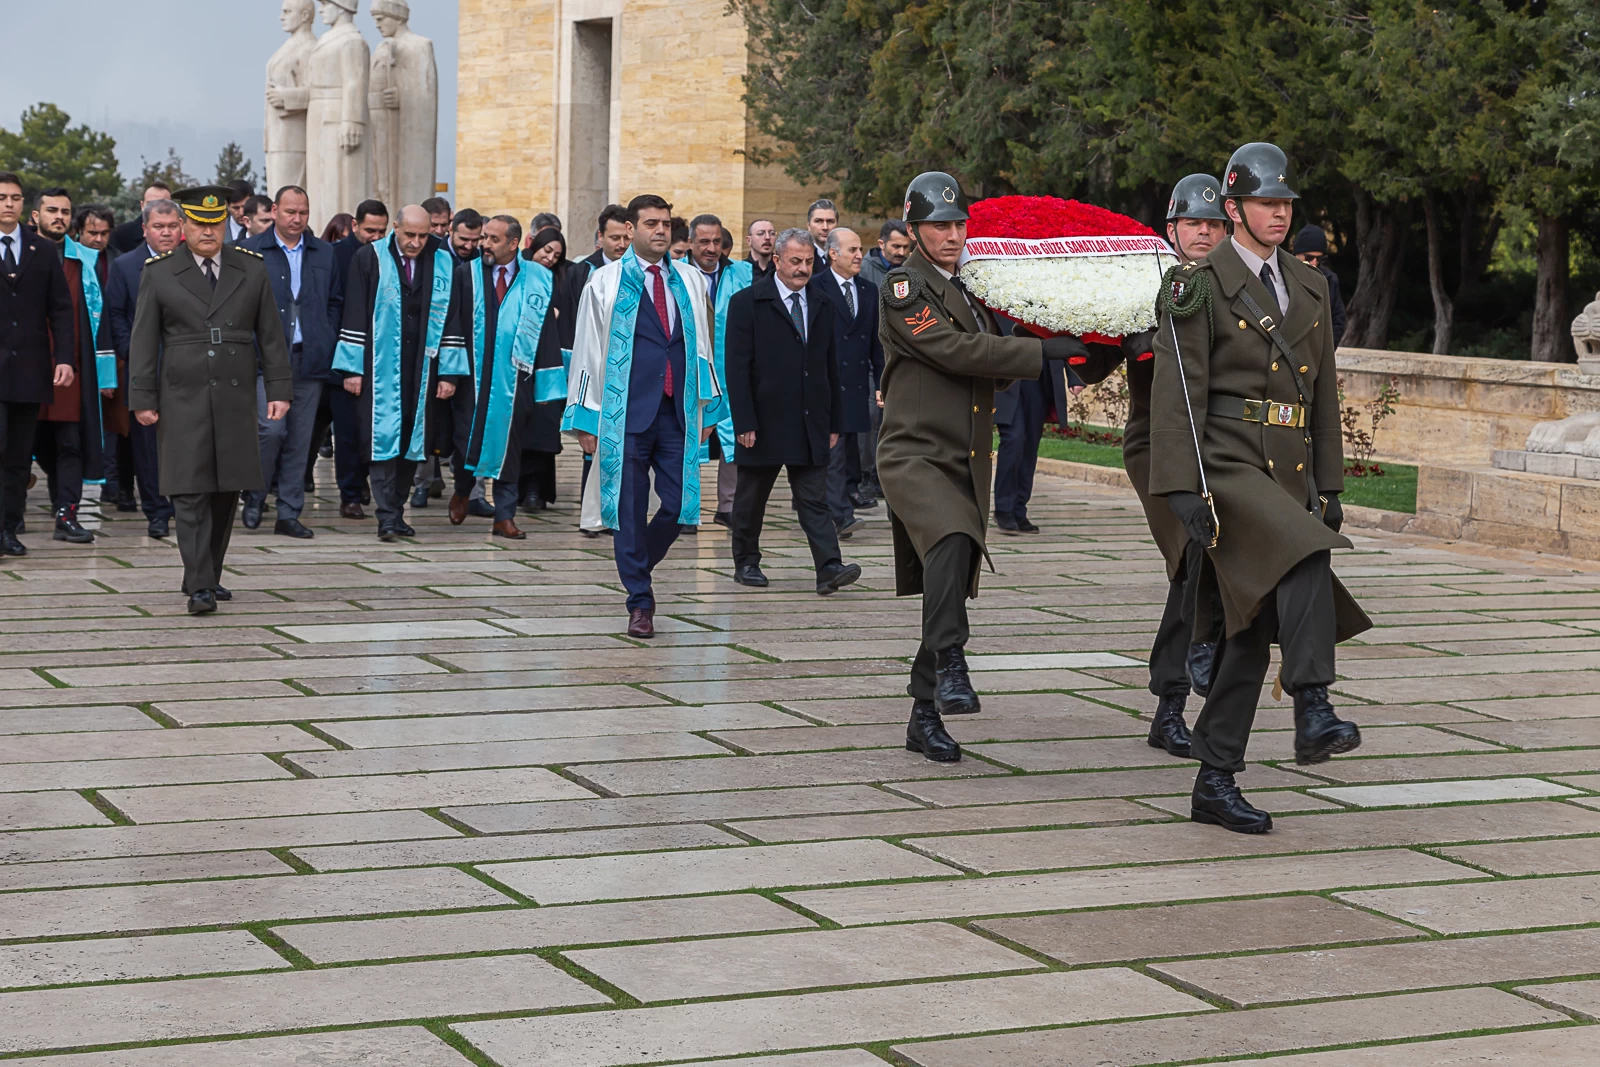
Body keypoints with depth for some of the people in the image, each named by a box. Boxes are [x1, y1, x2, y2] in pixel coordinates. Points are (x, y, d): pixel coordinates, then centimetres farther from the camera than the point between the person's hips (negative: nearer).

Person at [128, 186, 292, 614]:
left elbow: (271, 334, 9)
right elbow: (144, 341, 3)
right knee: (190, 493, -8)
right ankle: (200, 587, -9)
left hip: (236, 398, 2)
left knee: (226, 491, 6)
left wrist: (279, 389, 2)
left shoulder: (252, 269, 8)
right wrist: (142, 398, -3)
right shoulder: (159, 274, 3)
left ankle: (207, 576, 19)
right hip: (183, 400, -2)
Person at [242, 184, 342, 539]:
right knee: (272, 428, -15)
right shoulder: (251, 251, 2)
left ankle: (289, 513, 12)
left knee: (300, 438, 4)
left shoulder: (324, 253, 12)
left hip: (309, 359, 3)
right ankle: (255, 498, 7)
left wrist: (326, 343, 6)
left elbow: (335, 302, 16)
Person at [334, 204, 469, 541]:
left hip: (421, 371, 3)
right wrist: (352, 368, -5)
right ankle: (387, 518, -7)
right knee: (383, 438, -7)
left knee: (411, 440, 6)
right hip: (380, 370, -3)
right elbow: (355, 315, -1)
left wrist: (449, 373, 2)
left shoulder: (443, 264, 4)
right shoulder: (370, 258, -1)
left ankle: (396, 512, 17)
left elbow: (450, 320, 6)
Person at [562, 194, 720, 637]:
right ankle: (640, 604, 9)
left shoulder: (688, 280, 12)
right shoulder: (605, 283, 3)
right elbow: (588, 351, 2)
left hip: (676, 412, 3)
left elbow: (701, 345, 15)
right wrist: (586, 418, -2)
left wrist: (705, 408, 10)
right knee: (631, 508, 0)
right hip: (627, 414, -3)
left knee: (678, 505, -1)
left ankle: (635, 571, 25)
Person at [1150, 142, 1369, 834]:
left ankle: (1216, 783, 11)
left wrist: (1330, 487, 15)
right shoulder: (1199, 287, -5)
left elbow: (1323, 393, 20)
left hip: (1290, 476, 7)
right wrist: (1183, 489, -20)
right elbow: (1176, 392, -11)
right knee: (1307, 560, -32)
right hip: (1226, 466, -7)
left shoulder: (1308, 287, 16)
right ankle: (1313, 713, -33)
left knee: (1252, 630, 5)